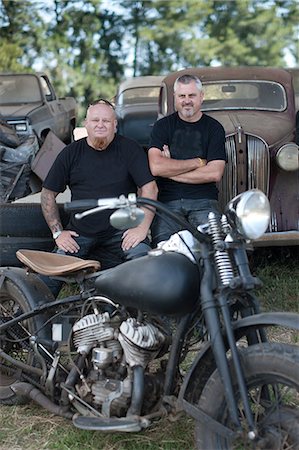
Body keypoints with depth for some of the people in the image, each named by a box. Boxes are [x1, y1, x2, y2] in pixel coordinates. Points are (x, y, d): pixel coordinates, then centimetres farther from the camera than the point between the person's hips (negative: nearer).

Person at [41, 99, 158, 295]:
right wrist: (58, 232, 3)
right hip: (79, 234, 2)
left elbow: (149, 187, -4)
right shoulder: (71, 153, 7)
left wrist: (142, 227, -14)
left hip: (122, 231, -1)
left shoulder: (129, 149, 1)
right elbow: (48, 193, 11)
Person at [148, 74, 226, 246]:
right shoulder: (163, 126, 10)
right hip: (167, 200, 0)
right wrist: (197, 162, -3)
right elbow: (156, 167, -6)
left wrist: (170, 170, -3)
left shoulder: (214, 128, 9)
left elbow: (215, 173, -4)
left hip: (203, 201, 0)